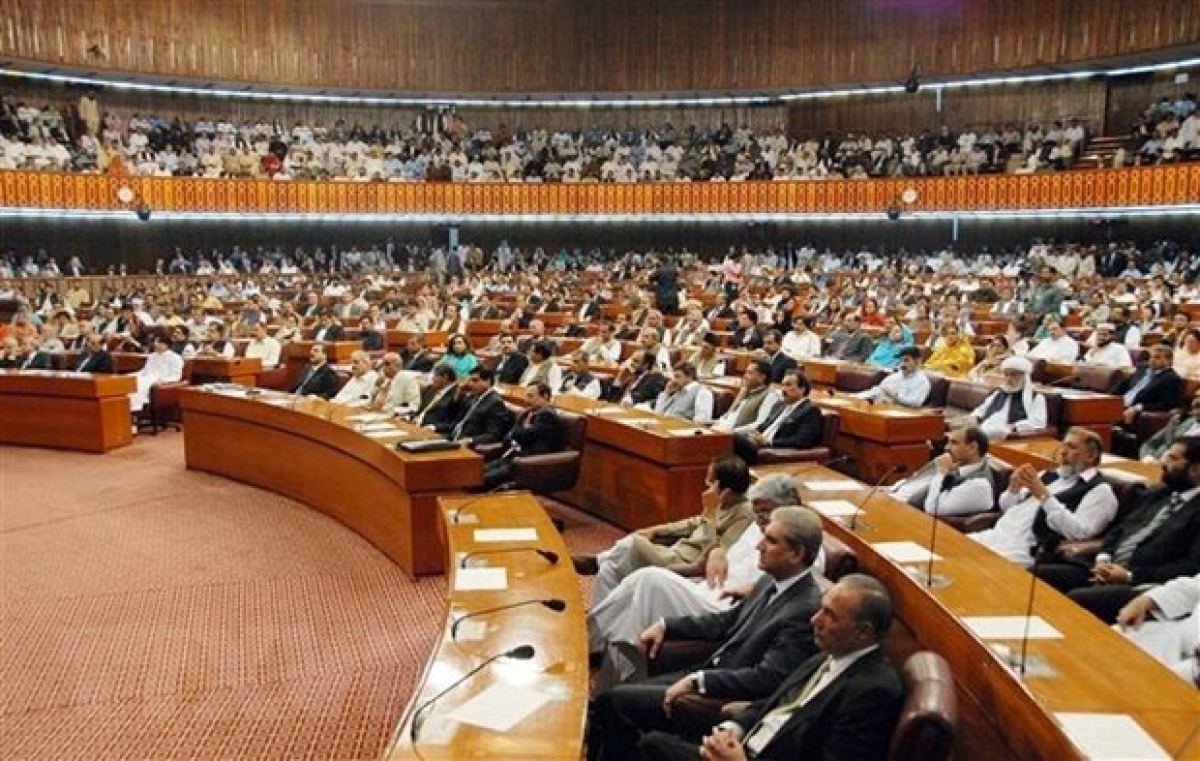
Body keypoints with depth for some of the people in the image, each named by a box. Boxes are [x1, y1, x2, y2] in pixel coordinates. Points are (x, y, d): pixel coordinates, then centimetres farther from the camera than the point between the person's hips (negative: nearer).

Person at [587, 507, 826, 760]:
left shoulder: (806, 609, -22)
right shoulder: (772, 581, 4)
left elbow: (766, 679, -25)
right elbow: (729, 621, 17)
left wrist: (696, 681, -25)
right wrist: (666, 625, 9)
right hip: (710, 672, 8)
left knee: (615, 700, -9)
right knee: (608, 699, 3)